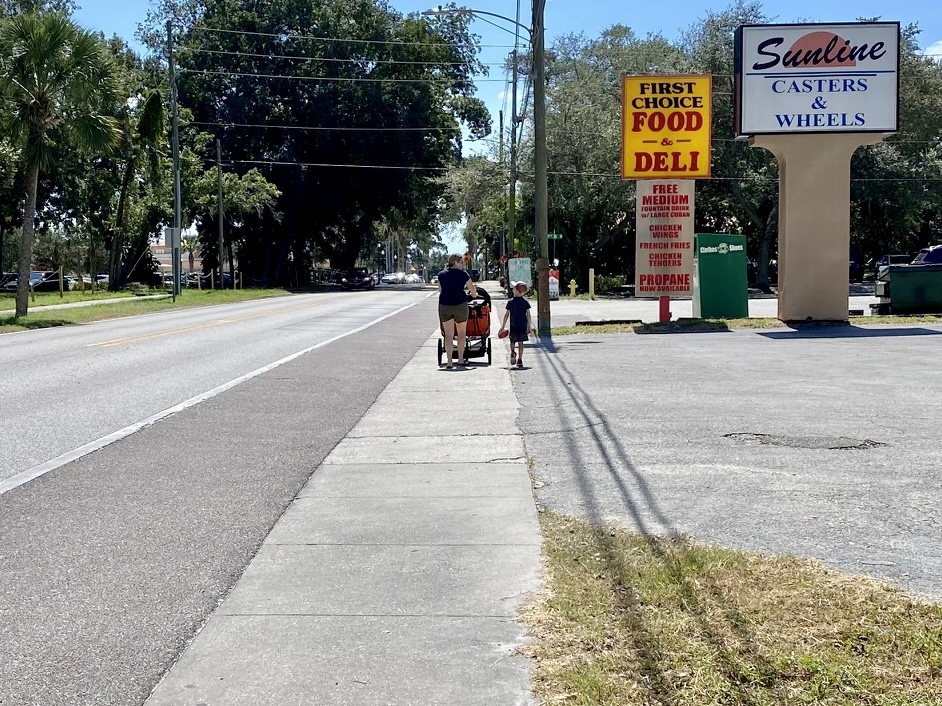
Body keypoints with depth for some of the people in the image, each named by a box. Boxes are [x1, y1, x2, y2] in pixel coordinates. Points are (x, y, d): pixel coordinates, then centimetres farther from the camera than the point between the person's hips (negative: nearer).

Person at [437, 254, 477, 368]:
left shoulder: (441, 275, 7)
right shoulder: (463, 274, -3)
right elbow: (472, 289, 6)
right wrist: (474, 294, 28)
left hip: (444, 306, 3)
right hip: (460, 304, -3)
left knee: (448, 334, 4)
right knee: (462, 333, 14)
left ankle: (449, 362, -3)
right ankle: (460, 359, 18)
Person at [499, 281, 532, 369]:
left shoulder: (510, 302, -5)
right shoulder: (525, 302, 0)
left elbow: (506, 315, -4)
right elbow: (528, 315, -1)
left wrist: (503, 326, 3)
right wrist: (529, 327, 4)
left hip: (513, 326, -1)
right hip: (523, 325, 1)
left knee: (512, 341, 14)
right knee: (520, 342, 7)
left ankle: (512, 352, -15)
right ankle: (520, 360, 5)